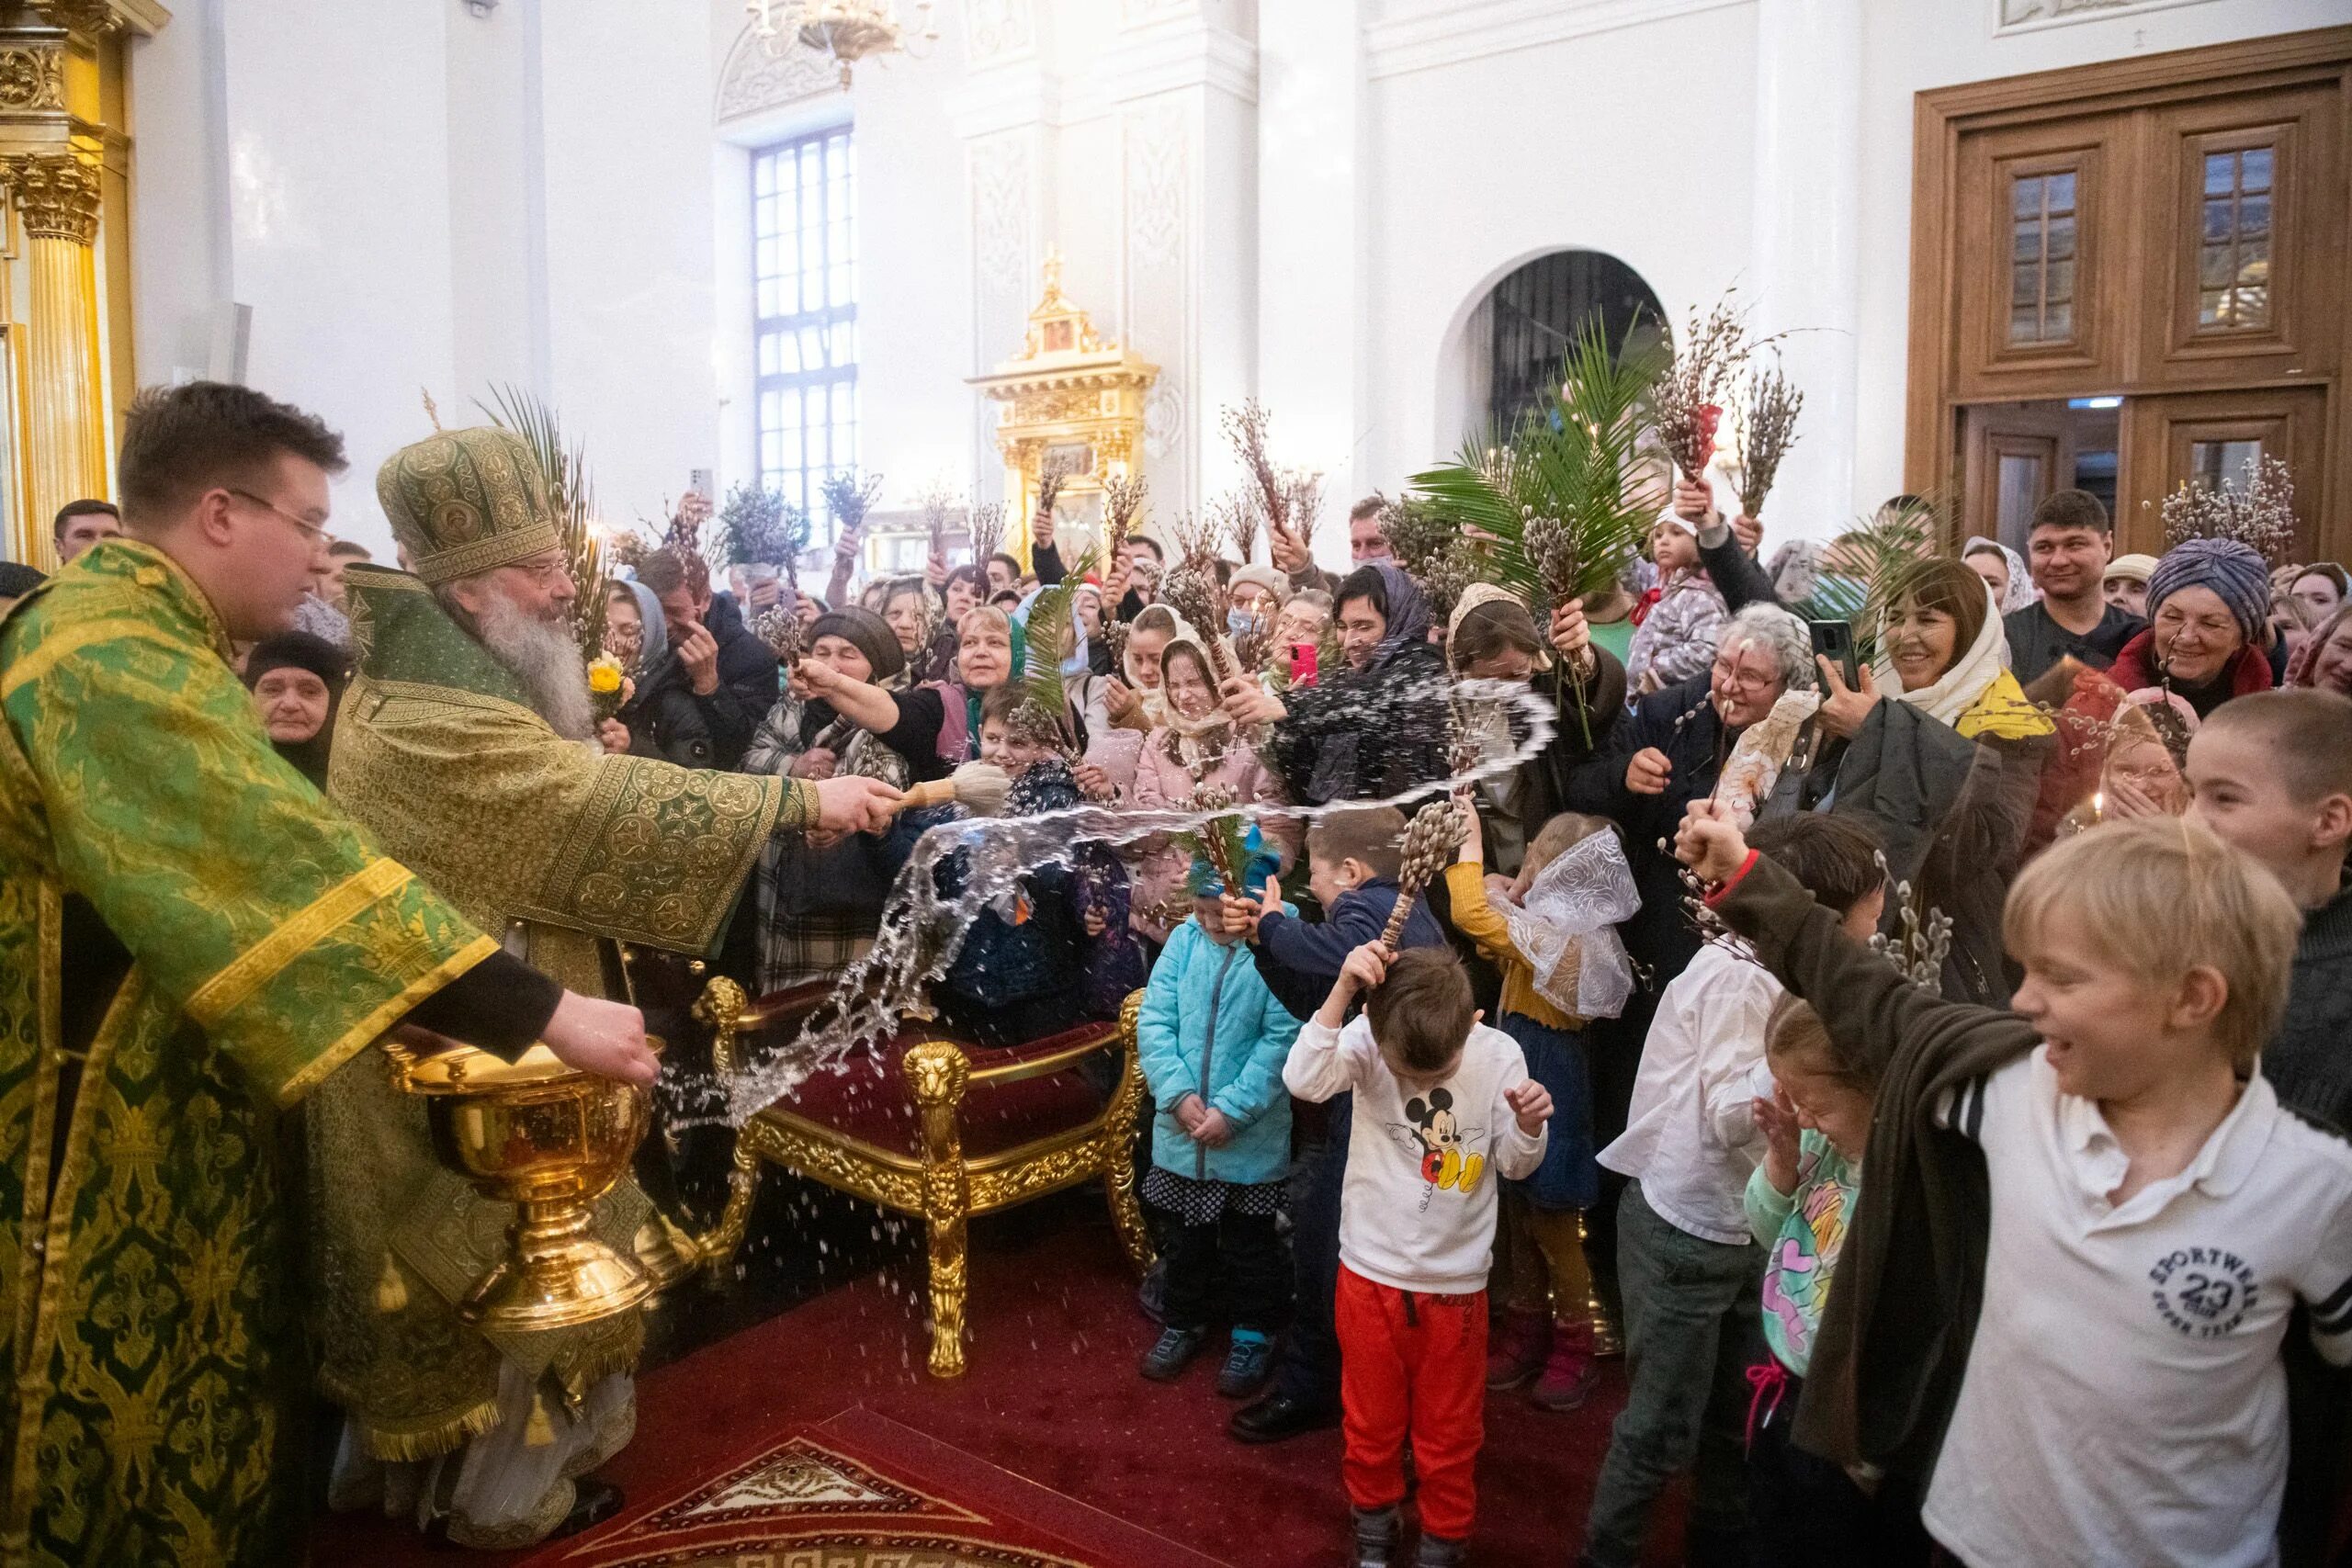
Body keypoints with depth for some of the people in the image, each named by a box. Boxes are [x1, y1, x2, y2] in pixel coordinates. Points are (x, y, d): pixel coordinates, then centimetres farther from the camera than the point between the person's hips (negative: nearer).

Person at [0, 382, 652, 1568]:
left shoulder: (128, 629, 10)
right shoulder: (108, 659, -24)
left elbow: (239, 861, 17)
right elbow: (291, 868, -33)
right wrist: (545, 1012, -34)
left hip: (174, 1116, 10)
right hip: (117, 1151, -10)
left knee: (206, 1425, 21)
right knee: (155, 1449, 6)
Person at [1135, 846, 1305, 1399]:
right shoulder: (1184, 941, -5)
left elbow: (1282, 1040, -18)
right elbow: (1154, 1021, -5)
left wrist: (1232, 1109, -20)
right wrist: (1179, 1094, -15)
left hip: (1251, 1138, -4)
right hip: (1180, 1127, 4)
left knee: (1249, 1242, 14)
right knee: (1185, 1235, 21)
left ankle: (1253, 1334, 34)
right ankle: (1185, 1323, 41)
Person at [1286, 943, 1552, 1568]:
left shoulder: (1498, 1054, -16)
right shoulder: (1367, 1040, -18)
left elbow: (1515, 1164, -5)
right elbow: (1303, 1080, -38)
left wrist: (1530, 1125, -27)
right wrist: (1342, 990, -43)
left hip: (1456, 1282, 0)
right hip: (1371, 1273, 0)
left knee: (1449, 1433, 18)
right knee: (1371, 1421, 21)